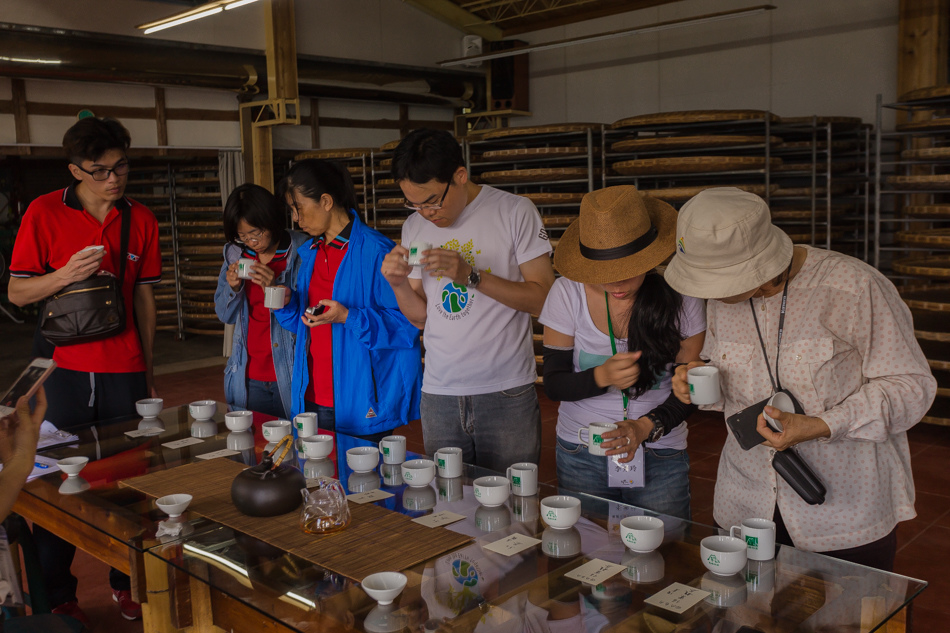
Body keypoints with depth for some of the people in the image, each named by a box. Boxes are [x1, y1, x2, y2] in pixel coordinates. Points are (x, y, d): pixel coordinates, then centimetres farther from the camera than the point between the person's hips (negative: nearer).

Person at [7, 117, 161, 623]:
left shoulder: (140, 220, 5)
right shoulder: (44, 213, -3)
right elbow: (16, 292, 0)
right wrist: (66, 274, -20)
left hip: (124, 371, 2)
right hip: (65, 368, -1)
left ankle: (125, 582, 25)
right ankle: (56, 596, 22)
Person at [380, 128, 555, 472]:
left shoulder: (514, 211, -5)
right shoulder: (414, 227, 9)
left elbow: (543, 298, -9)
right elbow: (420, 316, 13)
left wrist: (472, 276, -17)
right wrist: (399, 284, -7)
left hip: (506, 392, -3)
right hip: (438, 393, 4)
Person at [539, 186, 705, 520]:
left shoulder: (679, 296, -10)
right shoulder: (568, 293, -10)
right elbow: (553, 384, -5)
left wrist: (647, 426, -20)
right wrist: (602, 377, -24)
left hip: (660, 459, 0)